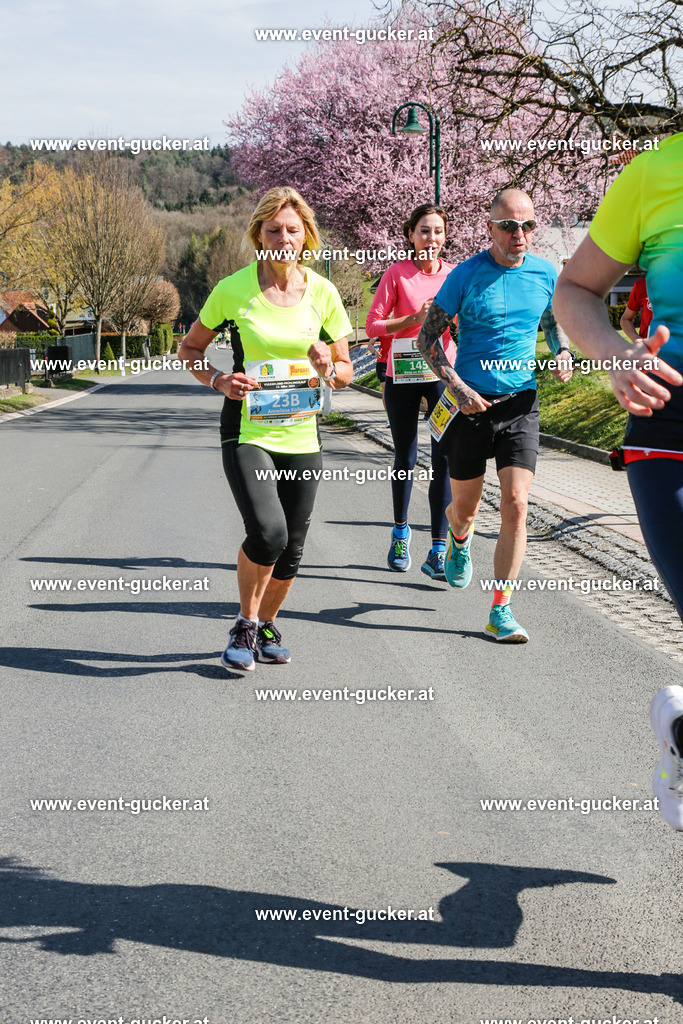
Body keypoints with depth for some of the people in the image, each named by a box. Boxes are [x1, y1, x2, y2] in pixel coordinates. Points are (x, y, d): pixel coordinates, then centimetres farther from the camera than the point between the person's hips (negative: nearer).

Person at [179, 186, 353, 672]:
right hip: (248, 431, -3)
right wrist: (219, 380, -12)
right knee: (267, 531, -23)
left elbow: (345, 371, 9)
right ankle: (245, 627, 1)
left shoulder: (322, 292, 1)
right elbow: (191, 349, 7)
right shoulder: (234, 289, -6)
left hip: (301, 434, 3)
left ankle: (267, 626, 35)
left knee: (291, 549, 8)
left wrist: (328, 369, -14)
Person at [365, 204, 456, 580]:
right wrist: (415, 318, -16)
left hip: (443, 373, 1)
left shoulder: (454, 274, 4)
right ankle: (400, 532, 34)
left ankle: (438, 550, -9)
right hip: (402, 375, -1)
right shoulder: (397, 273, -3)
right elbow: (373, 325, -5)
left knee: (445, 458, -10)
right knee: (405, 459, 10)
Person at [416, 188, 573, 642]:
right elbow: (428, 336, -3)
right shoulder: (467, 275, -8)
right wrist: (457, 386, -15)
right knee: (465, 507, 12)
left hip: (521, 403, 1)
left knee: (516, 504, -12)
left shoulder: (546, 273, 2)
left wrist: (563, 353, -1)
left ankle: (501, 609, -4)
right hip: (472, 402, -1)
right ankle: (459, 541, 51)